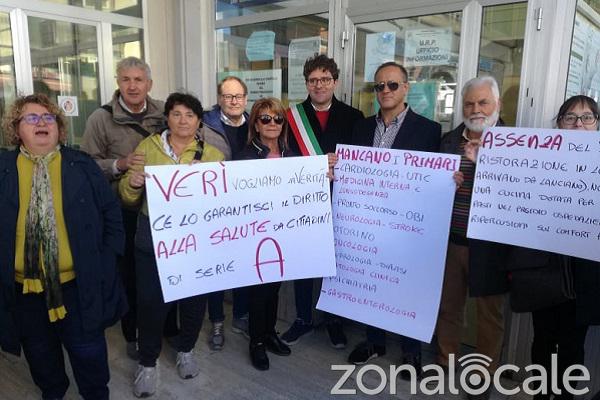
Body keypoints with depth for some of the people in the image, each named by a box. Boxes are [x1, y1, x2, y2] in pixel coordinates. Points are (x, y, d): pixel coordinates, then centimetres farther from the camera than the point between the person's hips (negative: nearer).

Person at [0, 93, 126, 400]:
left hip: (79, 282, -1)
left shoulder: (81, 165, -3)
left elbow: (111, 212, -1)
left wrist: (105, 260, -5)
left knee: (87, 348, 12)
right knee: (39, 350, 22)